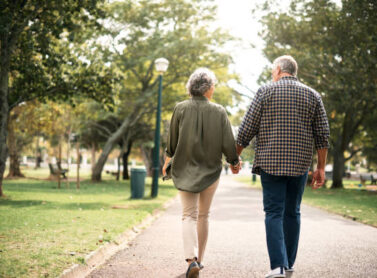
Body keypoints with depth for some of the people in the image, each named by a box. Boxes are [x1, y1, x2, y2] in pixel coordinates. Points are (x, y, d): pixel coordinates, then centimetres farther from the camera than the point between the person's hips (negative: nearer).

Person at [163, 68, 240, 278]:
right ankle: (199, 259, 21)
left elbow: (172, 142, 2)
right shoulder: (219, 112, -7)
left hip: (185, 168, 0)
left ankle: (191, 259, -17)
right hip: (211, 170, 0)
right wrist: (235, 162, 12)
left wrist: (169, 159, 21)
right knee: (203, 215, 14)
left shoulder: (181, 109, -5)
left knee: (189, 215, 3)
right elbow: (228, 143, -6)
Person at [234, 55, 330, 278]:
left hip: (271, 163, -3)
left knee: (274, 213, -2)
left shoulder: (266, 91, 0)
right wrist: (321, 167, 8)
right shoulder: (312, 96, 7)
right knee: (292, 213, 14)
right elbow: (322, 135, 3)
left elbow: (247, 129, -2)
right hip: (300, 164, 3)